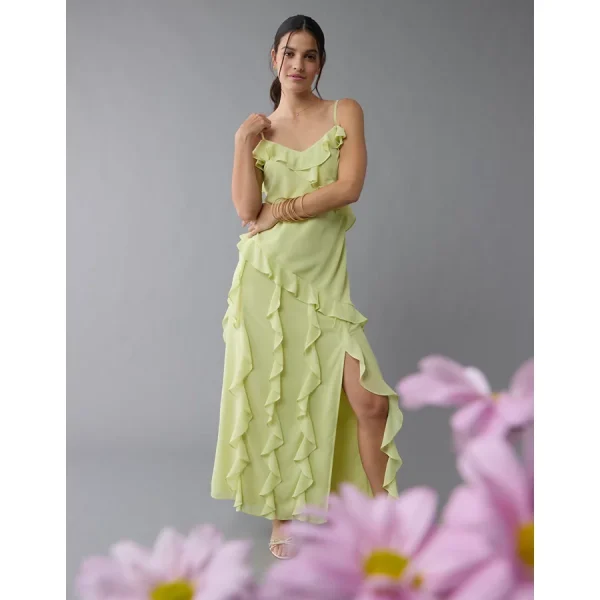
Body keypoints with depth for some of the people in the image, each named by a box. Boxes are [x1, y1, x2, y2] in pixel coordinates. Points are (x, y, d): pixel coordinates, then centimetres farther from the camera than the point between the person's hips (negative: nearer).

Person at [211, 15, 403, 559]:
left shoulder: (345, 113, 7)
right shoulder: (257, 129, 10)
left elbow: (350, 187, -9)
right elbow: (247, 210, -3)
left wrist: (280, 210, -6)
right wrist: (244, 143, -7)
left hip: (324, 278, -1)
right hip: (267, 275, 1)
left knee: (371, 401, -8)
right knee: (271, 396, 6)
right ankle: (281, 516, 22)